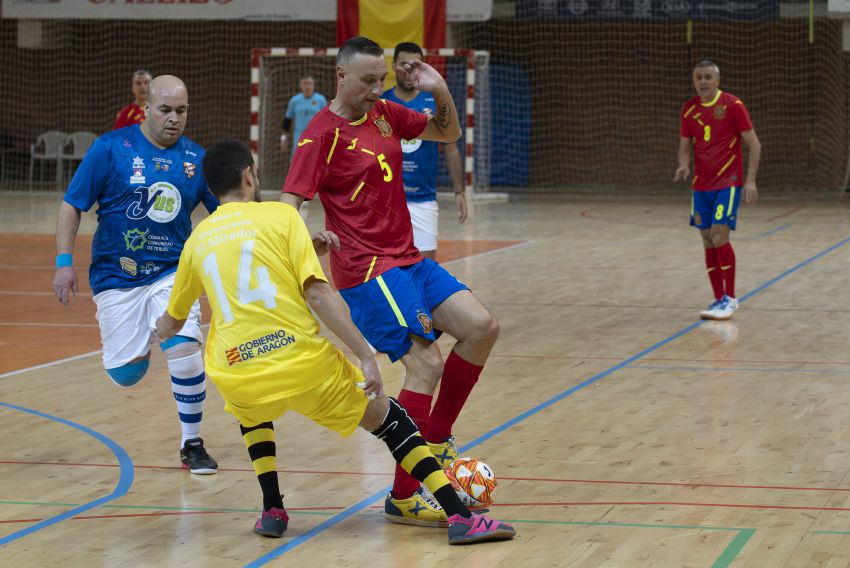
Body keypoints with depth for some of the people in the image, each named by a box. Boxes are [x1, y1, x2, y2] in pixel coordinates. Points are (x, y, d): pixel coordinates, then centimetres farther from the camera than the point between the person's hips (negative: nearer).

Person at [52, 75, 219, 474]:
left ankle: (192, 445, -2)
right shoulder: (111, 148, -7)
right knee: (125, 375, 1)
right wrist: (64, 262, -10)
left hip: (172, 273, 1)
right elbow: (72, 206, -4)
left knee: (184, 348, -21)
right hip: (116, 275, -1)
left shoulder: (196, 158, 1)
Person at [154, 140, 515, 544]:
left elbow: (170, 324, 29)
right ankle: (460, 517, 6)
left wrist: (164, 328, 54)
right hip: (302, 362, -3)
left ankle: (272, 510, 24)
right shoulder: (279, 215, 5)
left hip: (236, 379, 3)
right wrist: (365, 356, -6)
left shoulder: (196, 240, 15)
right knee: (384, 415, 16)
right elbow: (317, 292, -7)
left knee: (249, 409, 38)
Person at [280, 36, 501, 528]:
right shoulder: (323, 135, -11)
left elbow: (449, 134, 21)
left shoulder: (384, 114, 10)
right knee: (427, 363, -16)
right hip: (366, 270, -8)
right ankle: (403, 498, -9)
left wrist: (441, 92, 2)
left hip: (408, 260, 8)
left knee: (482, 327, -1)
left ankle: (435, 439, 15)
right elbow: (287, 207, -16)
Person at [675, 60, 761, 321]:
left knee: (719, 236, -14)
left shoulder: (733, 105, -8)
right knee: (708, 242, 4)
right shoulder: (689, 109, 6)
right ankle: (719, 300, 12)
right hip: (701, 185, 5)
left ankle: (730, 298, -2)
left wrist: (750, 181, -11)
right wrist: (684, 165, -10)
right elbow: (685, 146, 13)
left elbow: (754, 144, -5)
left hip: (728, 183, -5)